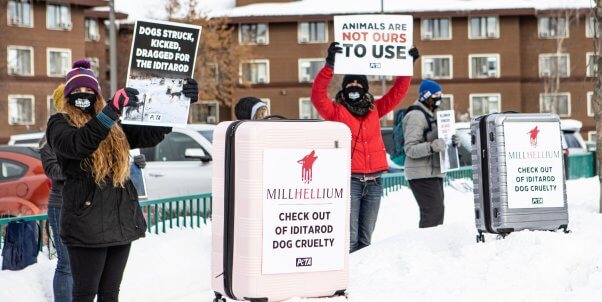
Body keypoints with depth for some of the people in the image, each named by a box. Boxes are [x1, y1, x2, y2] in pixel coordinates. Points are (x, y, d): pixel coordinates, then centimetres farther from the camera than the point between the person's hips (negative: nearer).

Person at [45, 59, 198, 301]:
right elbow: (78, 143, -22)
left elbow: (151, 134, 4)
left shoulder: (115, 126, 16)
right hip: (87, 224, -5)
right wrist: (112, 109, -34)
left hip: (122, 221, 5)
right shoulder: (59, 123, 0)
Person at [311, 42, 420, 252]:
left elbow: (397, 92, 17)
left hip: (374, 181, 5)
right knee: (350, 238, -11)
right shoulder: (336, 111, 3)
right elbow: (317, 95, -12)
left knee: (365, 238, 11)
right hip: (350, 180, -5)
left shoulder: (374, 110, 15)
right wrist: (329, 66, -23)